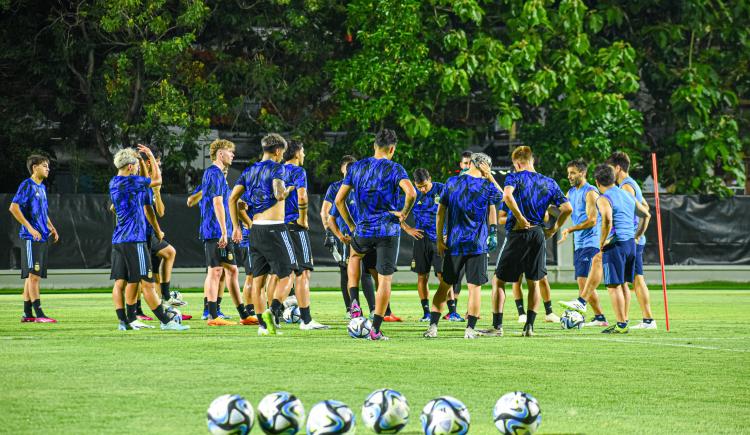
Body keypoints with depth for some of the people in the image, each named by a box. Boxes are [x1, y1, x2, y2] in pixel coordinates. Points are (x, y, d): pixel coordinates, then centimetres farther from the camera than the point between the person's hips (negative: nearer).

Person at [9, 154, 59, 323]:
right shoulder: (27, 185, -8)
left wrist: (51, 227, 13)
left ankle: (27, 314, 12)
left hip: (42, 238, 9)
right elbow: (13, 207, -17)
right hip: (31, 238, -9)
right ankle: (38, 314, -13)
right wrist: (30, 228, -20)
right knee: (33, 274, -10)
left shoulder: (42, 187, 18)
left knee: (32, 276, 9)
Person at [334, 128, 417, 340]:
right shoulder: (394, 169, -6)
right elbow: (411, 193, -23)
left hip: (363, 231, 3)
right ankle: (376, 329, 0)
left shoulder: (356, 168, 6)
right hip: (389, 231, -3)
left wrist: (351, 225, 16)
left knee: (354, 256, 34)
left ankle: (355, 303, 16)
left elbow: (339, 200, 7)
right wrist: (404, 212, -5)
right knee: (385, 279, 4)